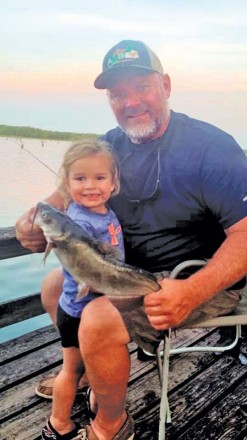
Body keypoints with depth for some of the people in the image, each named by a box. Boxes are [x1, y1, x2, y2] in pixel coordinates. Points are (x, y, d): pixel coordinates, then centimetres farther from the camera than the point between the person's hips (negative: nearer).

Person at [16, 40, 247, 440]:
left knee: (99, 318, -27)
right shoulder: (112, 144, 1)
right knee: (54, 287, 11)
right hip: (132, 269, 8)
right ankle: (83, 371, 33)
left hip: (203, 280, -7)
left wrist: (193, 292, -40)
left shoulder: (211, 147, -21)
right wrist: (36, 218, -14)